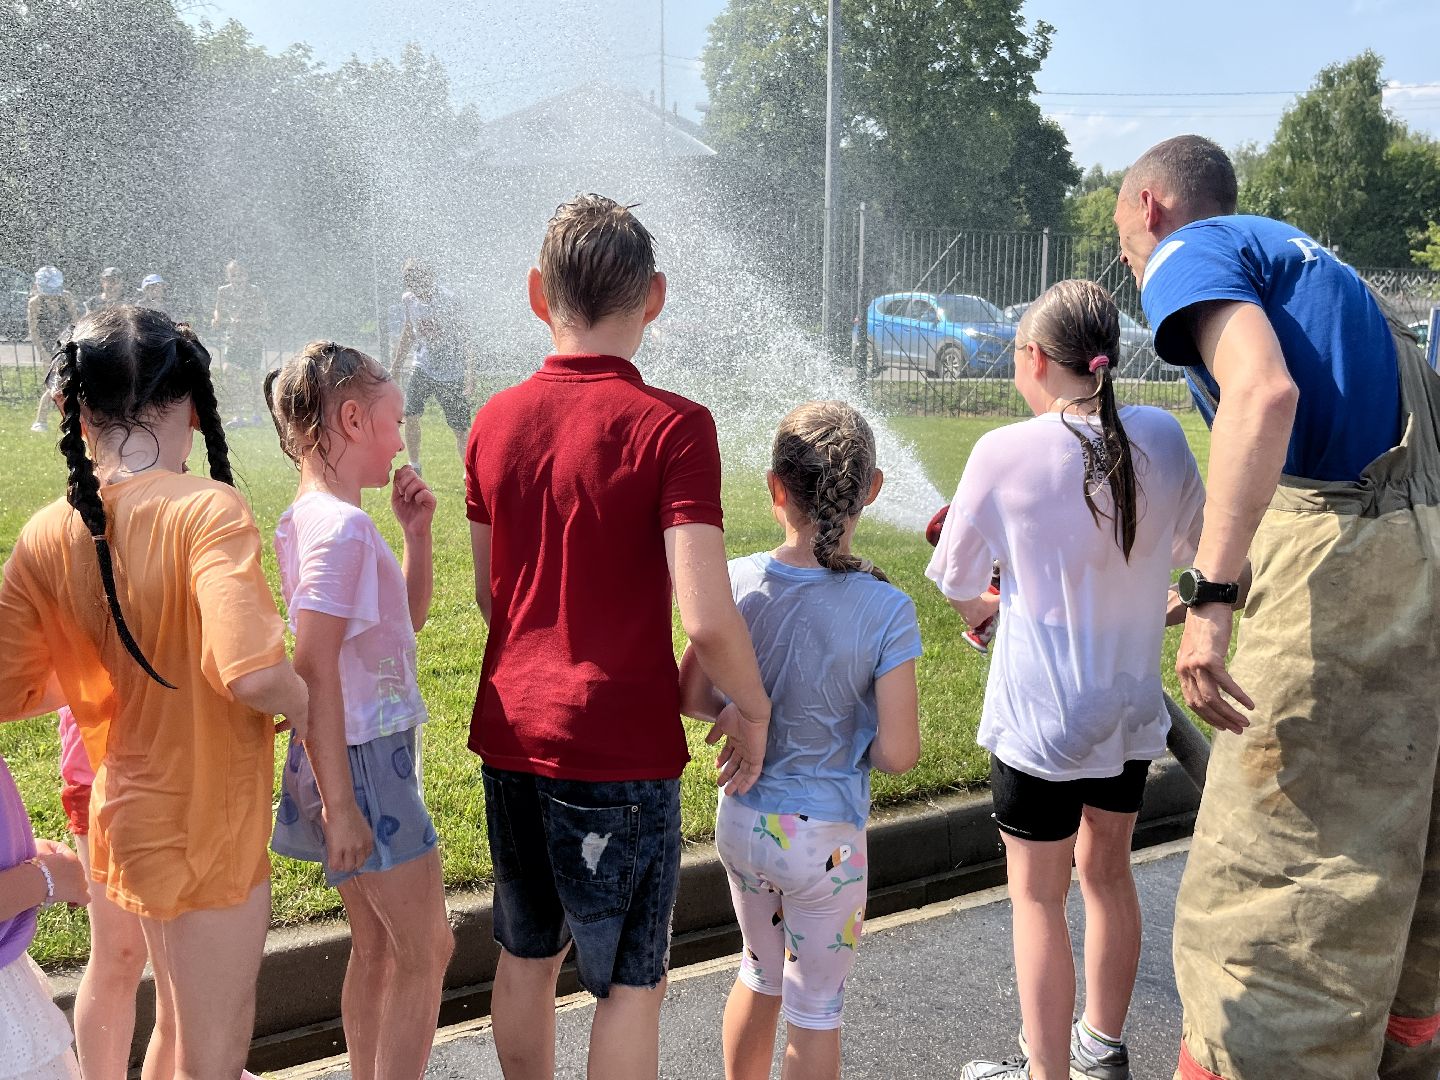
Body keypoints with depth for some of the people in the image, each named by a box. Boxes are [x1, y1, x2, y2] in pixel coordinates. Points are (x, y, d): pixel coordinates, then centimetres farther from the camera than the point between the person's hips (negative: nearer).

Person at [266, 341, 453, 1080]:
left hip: (371, 753, 10)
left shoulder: (318, 519, 9)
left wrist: (416, 532, 7)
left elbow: (408, 619, 20)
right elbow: (315, 671, -24)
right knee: (426, 951, 1)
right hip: (364, 760, -10)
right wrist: (339, 804, -23)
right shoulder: (341, 526, -20)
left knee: (377, 949, 18)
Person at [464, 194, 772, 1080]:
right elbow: (706, 617, -23)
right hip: (620, 749, -6)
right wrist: (753, 707, -6)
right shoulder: (670, 425, -16)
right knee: (632, 983, 9)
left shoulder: (497, 420, 2)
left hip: (513, 734, 6)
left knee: (527, 957, 21)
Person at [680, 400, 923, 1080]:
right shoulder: (886, 610, -20)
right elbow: (897, 755, -18)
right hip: (825, 839, -4)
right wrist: (850, 735, 2)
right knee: (816, 1007, 16)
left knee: (760, 972, 28)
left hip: (741, 819, 4)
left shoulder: (736, 584, -11)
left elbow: (692, 698, -2)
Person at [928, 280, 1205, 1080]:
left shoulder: (1005, 453, -17)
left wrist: (989, 607, 14)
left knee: (1038, 895, 8)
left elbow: (962, 589, -7)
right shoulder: (1161, 437, -4)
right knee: (1107, 870, 22)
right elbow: (1198, 548, 11)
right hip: (1132, 707, 6)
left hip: (1040, 714, -5)